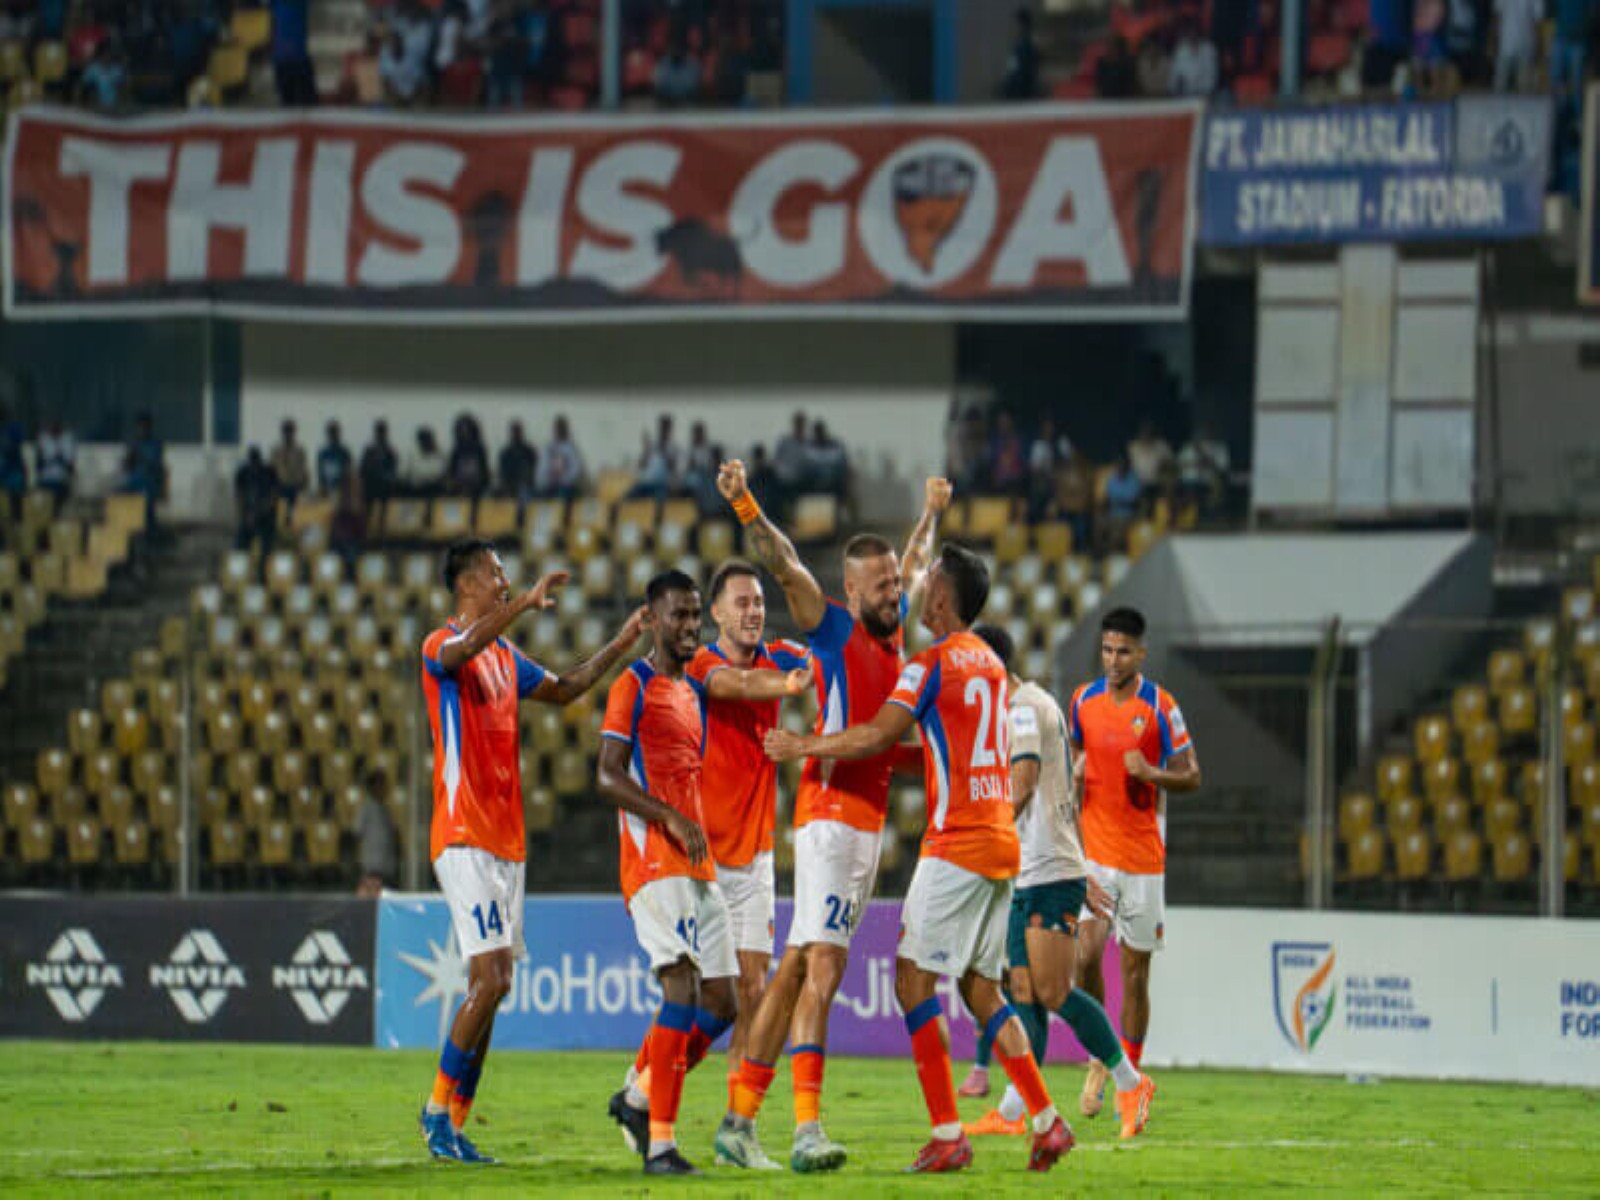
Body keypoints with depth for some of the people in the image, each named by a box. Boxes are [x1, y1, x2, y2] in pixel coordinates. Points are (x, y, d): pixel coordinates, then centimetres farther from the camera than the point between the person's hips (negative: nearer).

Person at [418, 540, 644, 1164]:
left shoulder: (505, 658, 19)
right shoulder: (441, 647, -7)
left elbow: (563, 689, 32)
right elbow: (463, 648, -31)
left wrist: (621, 645, 26)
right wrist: (526, 603, -36)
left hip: (505, 841, 8)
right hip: (465, 838, -8)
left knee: (491, 985, 5)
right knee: (491, 980, -16)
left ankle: (451, 1120, 9)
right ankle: (439, 1109, -7)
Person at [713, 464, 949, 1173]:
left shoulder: (893, 628, 15)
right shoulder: (831, 627, -4)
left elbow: (915, 566, 36)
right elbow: (782, 564, -18)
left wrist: (931, 513, 50)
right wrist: (744, 505, -32)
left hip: (872, 817, 8)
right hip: (829, 813, -8)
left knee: (800, 965, 8)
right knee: (824, 961, -17)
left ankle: (741, 1115, 11)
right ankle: (807, 1129, -26)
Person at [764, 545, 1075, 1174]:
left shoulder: (933, 662, -9)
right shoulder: (989, 662, 17)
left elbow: (878, 735, -17)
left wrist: (803, 746, -4)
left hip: (957, 844, -8)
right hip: (1002, 843, 8)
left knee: (914, 981, -5)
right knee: (980, 987, 13)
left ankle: (947, 1134, -11)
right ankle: (1047, 1121, 7)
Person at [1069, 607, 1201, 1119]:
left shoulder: (1161, 708, -5)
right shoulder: (1083, 701, 5)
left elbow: (1191, 777, -1)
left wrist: (1151, 773, -19)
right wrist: (1076, 775, 0)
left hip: (1144, 855, -2)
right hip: (1094, 849, 2)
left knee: (1136, 973, 3)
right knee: (1086, 957, -14)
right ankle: (1098, 1060, 4)